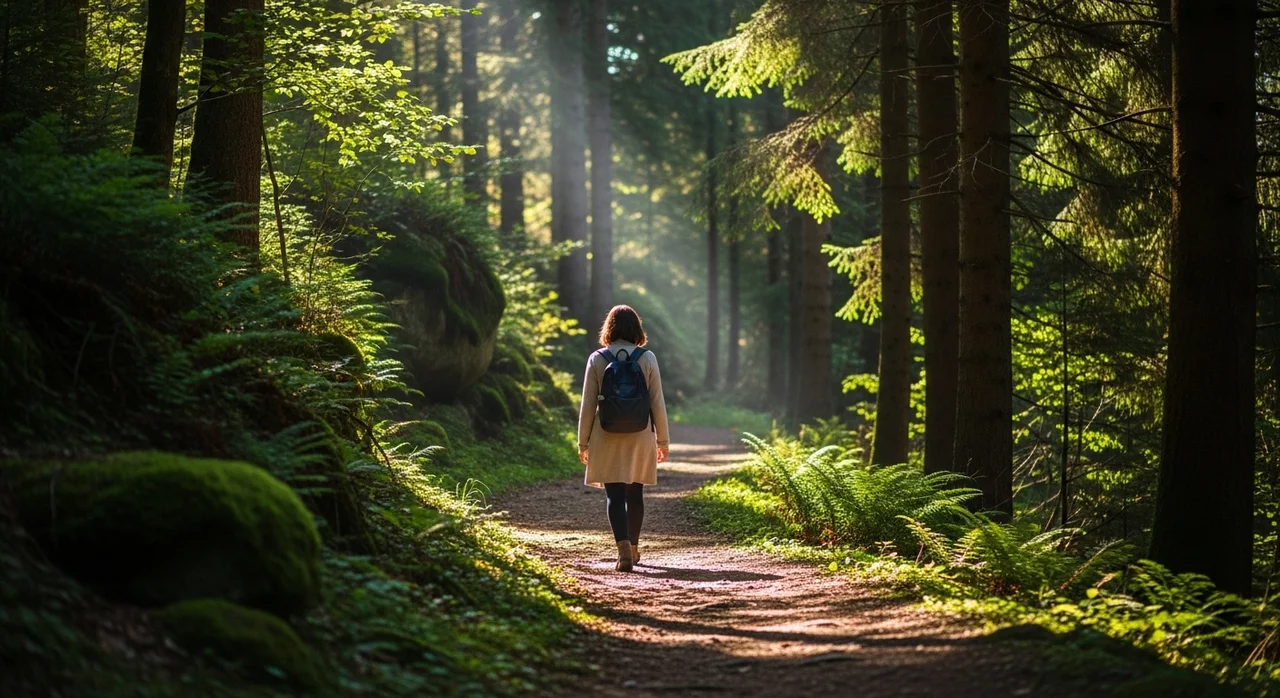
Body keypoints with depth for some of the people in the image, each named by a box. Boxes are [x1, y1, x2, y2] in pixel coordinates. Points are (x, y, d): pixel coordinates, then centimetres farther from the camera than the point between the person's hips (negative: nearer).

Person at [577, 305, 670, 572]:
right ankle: (633, 547, 30)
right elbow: (657, 402, 0)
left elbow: (588, 404, -1)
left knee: (614, 495, -3)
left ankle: (623, 548, -21)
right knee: (635, 492, 16)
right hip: (640, 436, 2)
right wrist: (663, 440, 10)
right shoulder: (647, 358, -2)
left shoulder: (597, 359, -3)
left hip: (607, 437, -1)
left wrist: (583, 442, 7)